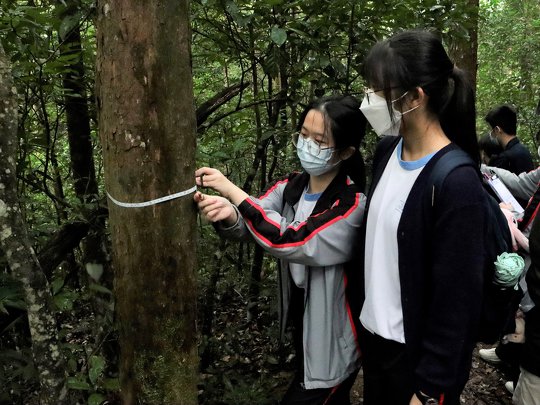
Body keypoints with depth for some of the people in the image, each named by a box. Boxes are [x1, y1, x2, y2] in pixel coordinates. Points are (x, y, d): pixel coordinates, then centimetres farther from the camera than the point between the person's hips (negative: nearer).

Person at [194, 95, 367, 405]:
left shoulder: (354, 206, -24)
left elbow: (295, 242, -34)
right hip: (300, 322, 6)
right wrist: (227, 215, -38)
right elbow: (251, 222, -14)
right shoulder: (292, 187, -3)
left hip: (334, 339, -6)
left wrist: (233, 191, -34)